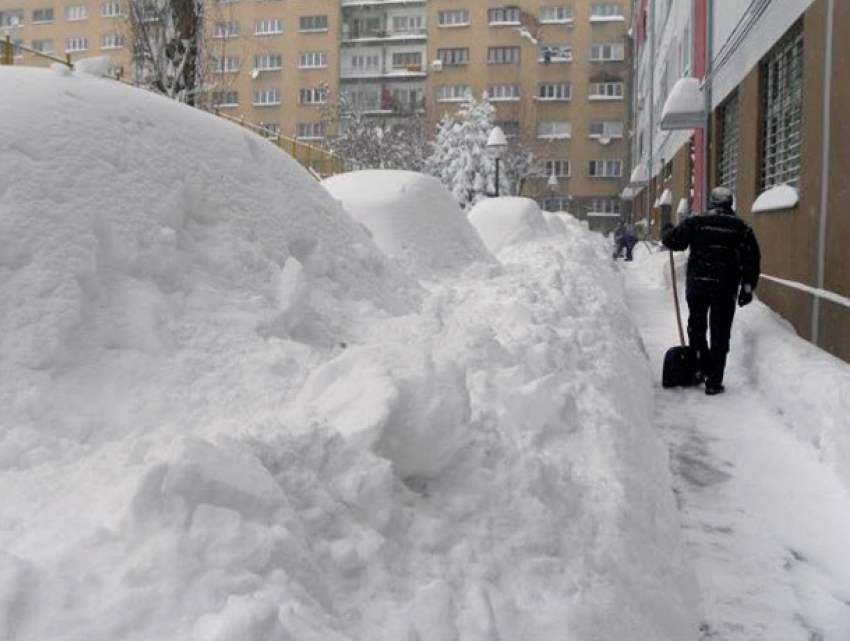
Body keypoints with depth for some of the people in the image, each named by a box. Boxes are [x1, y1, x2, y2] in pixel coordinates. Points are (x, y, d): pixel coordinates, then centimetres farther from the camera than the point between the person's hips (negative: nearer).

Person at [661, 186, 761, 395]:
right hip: (725, 288, 0)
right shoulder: (741, 227, 4)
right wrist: (747, 288, 7)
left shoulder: (695, 222, -1)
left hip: (697, 284, 0)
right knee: (720, 335, 6)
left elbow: (674, 241, -4)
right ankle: (714, 382, 7)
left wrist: (666, 231, 19)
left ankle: (702, 368, 10)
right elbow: (752, 260, 2)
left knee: (696, 327, 18)